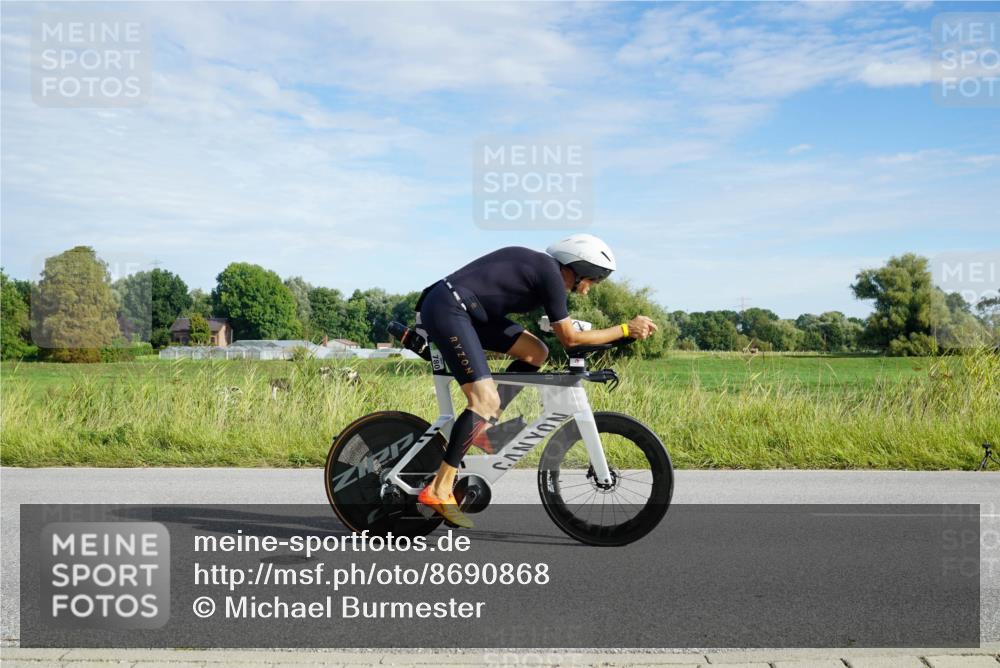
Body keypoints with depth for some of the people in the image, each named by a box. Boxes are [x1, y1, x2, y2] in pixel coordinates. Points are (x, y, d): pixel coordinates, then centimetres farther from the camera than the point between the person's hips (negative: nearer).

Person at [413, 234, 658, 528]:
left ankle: (484, 425, 6)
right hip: (447, 308, -10)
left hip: (466, 310, 10)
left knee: (535, 352, 7)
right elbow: (570, 338, -5)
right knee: (487, 400, -16)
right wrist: (626, 329, 1)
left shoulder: (538, 265, 17)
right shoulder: (551, 274, -10)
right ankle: (439, 490, -12)